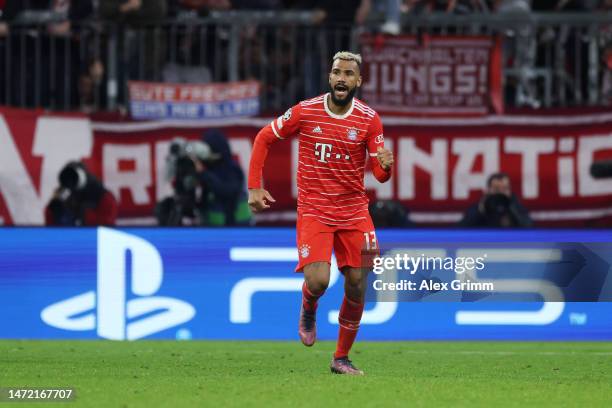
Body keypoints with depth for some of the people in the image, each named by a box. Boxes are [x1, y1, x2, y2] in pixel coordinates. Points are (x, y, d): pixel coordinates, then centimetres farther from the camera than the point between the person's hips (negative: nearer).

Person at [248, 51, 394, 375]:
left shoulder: (369, 119, -3)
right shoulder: (304, 112, -7)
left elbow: (379, 174, -2)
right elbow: (263, 139, 5)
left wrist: (385, 166, -28)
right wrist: (254, 187, -2)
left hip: (354, 212, 2)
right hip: (313, 211, -2)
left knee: (357, 287, 0)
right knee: (318, 281, -20)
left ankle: (341, 358, 18)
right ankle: (308, 311, 18)